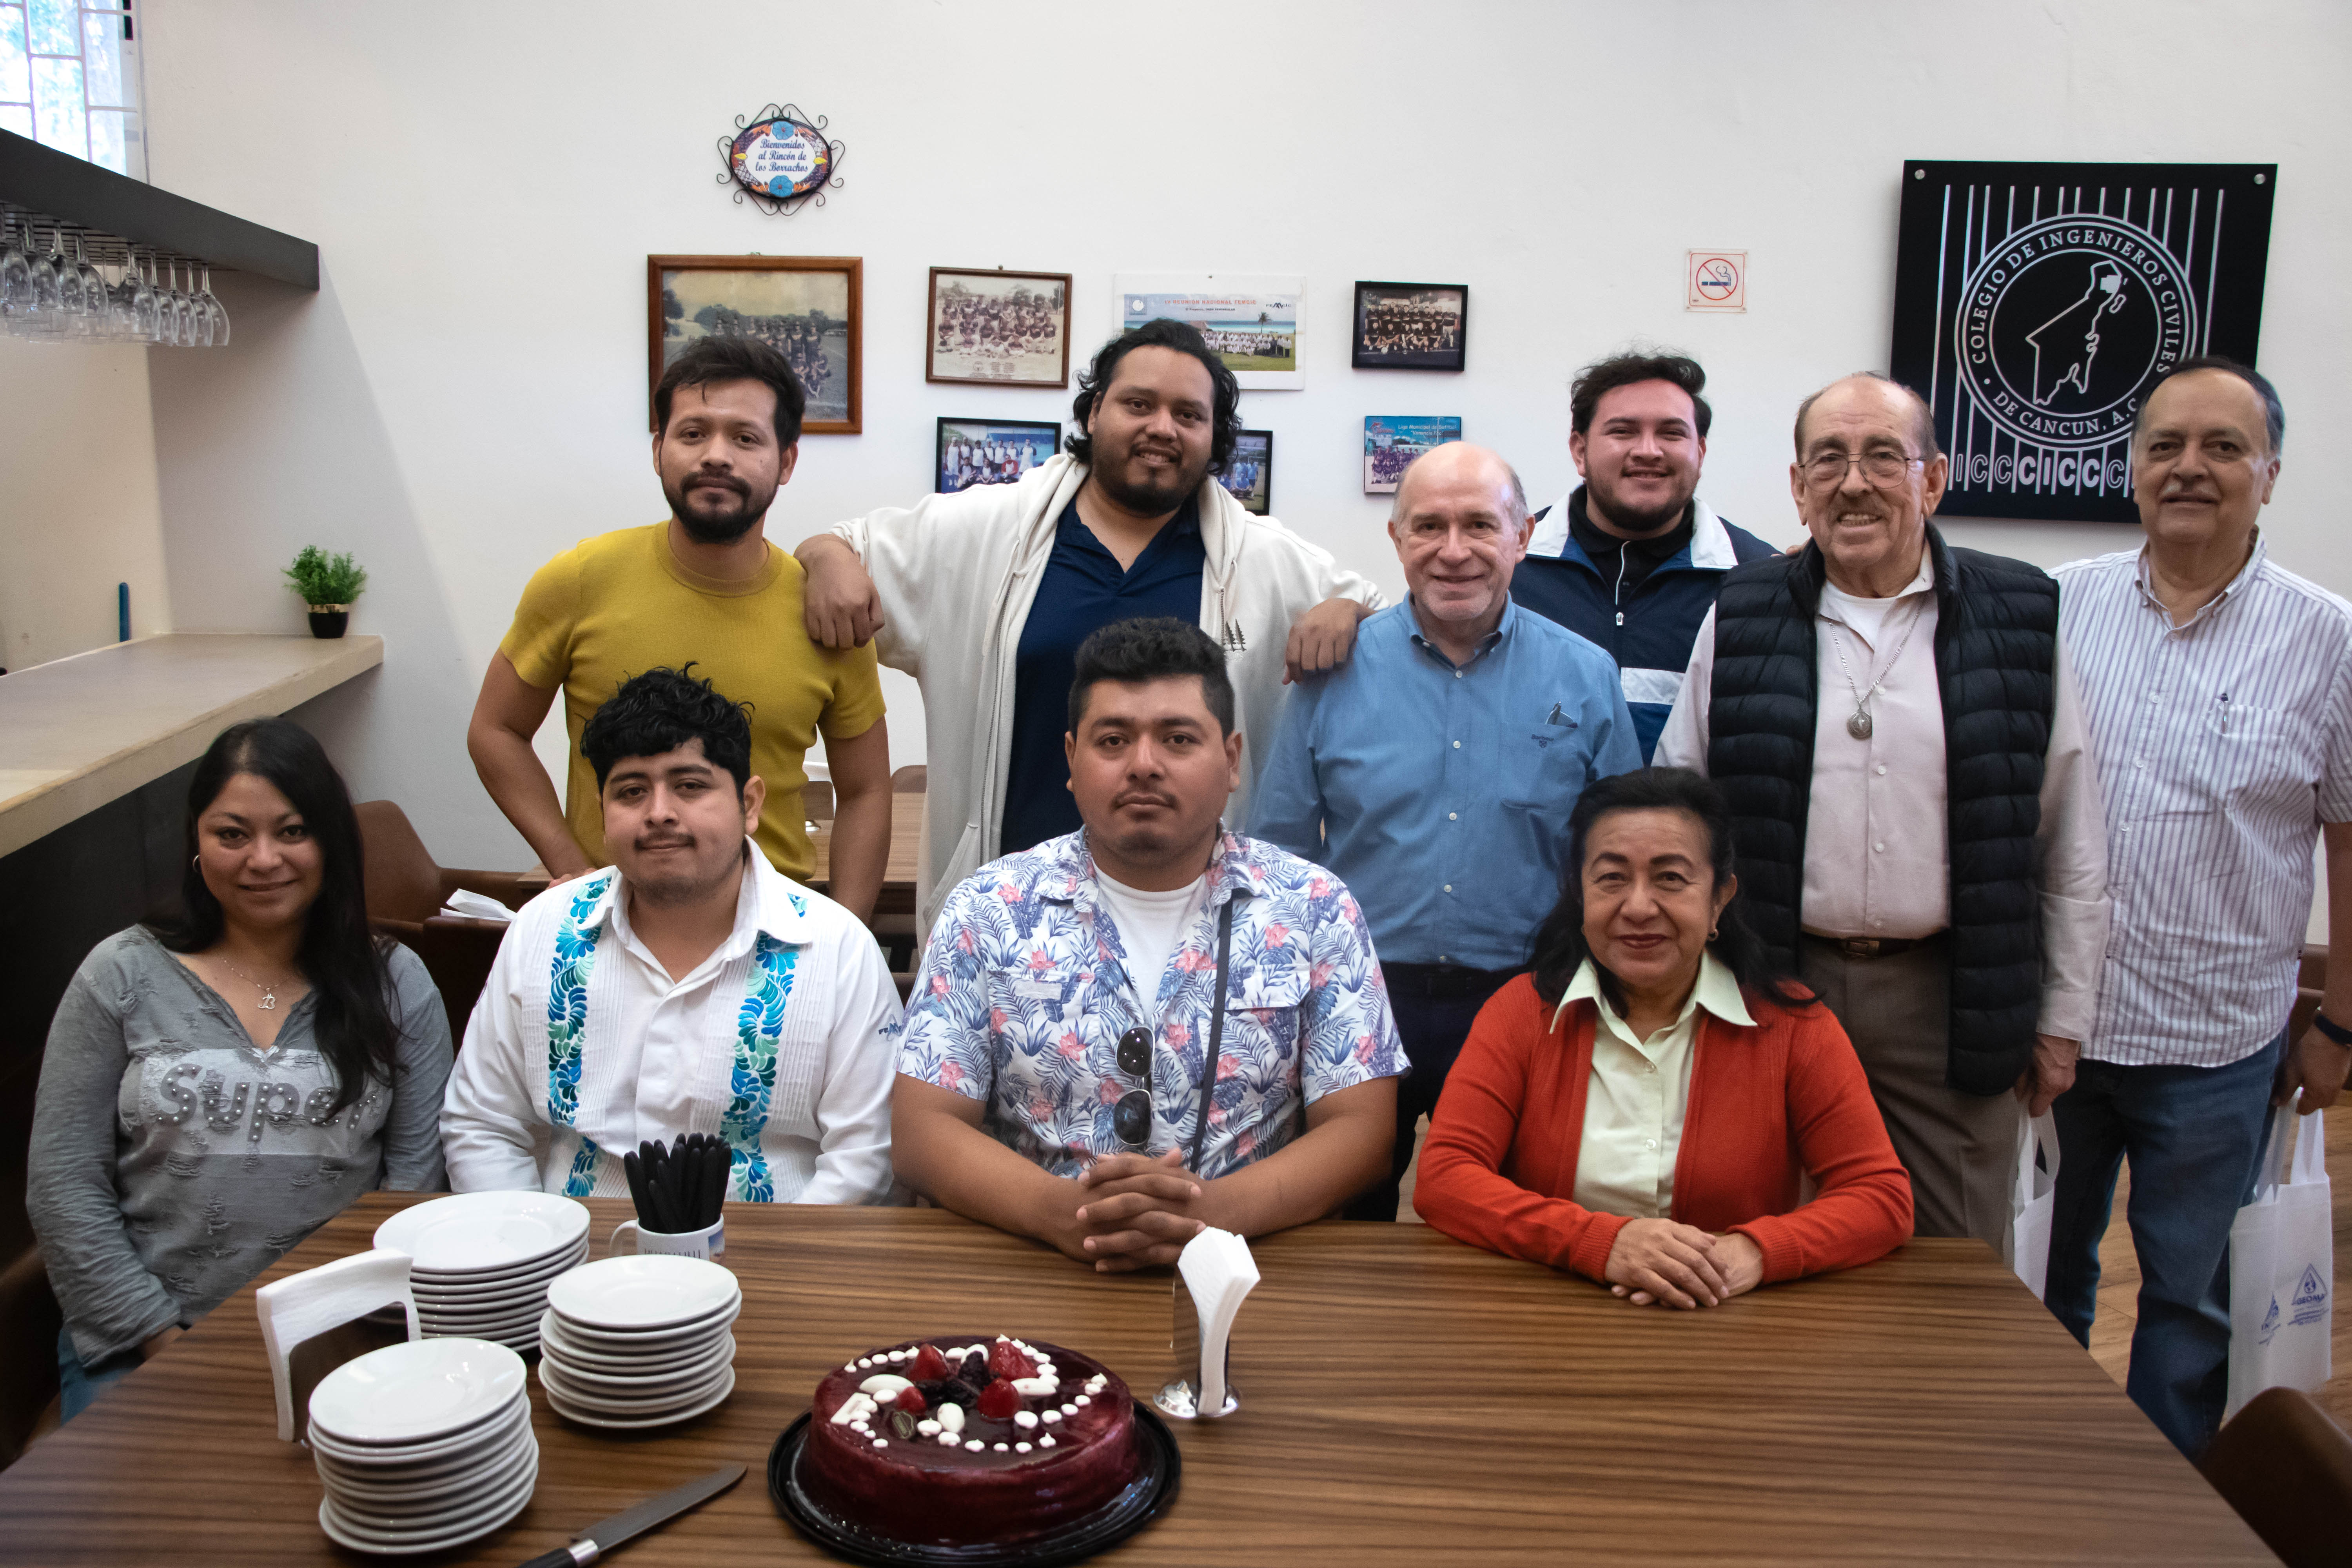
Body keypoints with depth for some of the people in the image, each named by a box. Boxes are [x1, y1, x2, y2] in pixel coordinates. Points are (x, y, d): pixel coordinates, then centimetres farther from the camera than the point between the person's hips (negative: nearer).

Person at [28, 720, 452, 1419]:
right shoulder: (123, 976, 4)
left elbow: (415, 1176, 3)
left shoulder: (395, 983, 5)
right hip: (143, 1342, 0)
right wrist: (163, 1336, -5)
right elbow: (63, 1188, 2)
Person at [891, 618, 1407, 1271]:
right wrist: (1064, 1212, -20)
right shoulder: (987, 910, 5)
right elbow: (924, 1130, 0)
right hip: (1029, 1271, 0)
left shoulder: (1313, 909, 4)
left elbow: (1361, 1129, 0)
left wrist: (1214, 1211, -19)